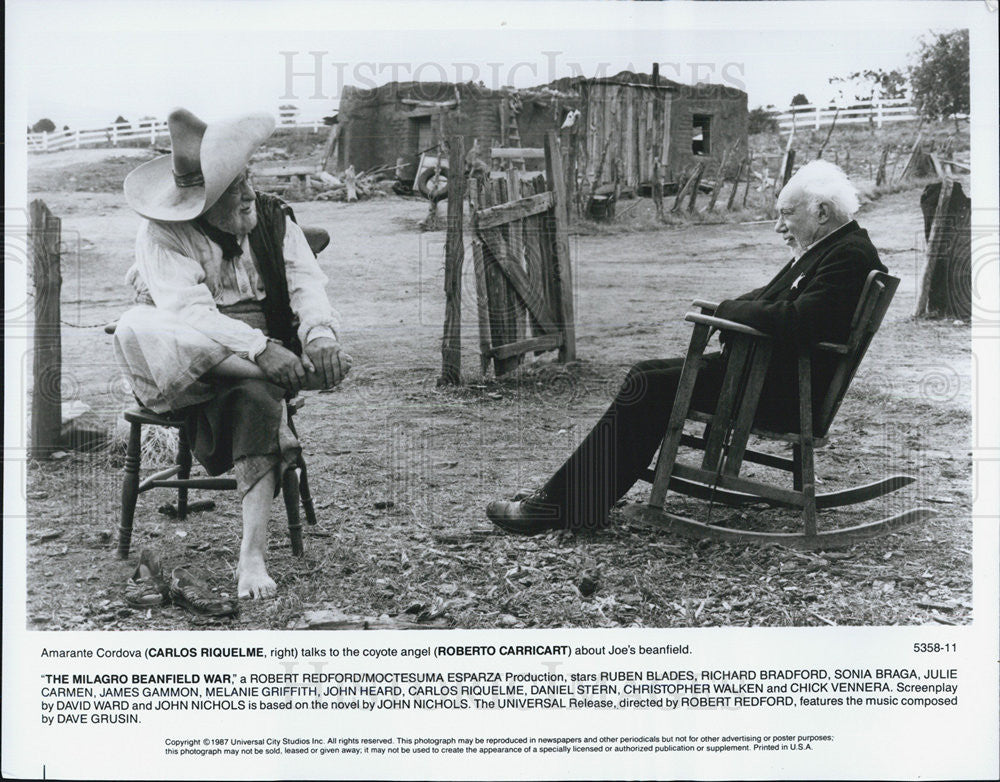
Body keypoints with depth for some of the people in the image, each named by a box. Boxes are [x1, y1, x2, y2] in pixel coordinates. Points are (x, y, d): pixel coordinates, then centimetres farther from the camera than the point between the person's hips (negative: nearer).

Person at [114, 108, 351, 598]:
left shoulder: (272, 217, 8)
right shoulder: (163, 235, -5)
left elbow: (306, 280, -3)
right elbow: (187, 308, -20)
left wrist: (319, 334, -26)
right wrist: (259, 348, -34)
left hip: (265, 352, 1)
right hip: (183, 365, -1)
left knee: (256, 397, -35)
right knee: (134, 330, -34)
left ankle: (252, 556, -35)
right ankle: (300, 374, -33)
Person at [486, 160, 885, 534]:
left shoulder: (851, 256, -17)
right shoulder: (827, 248, 15)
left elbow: (793, 322, -29)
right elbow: (770, 301, 17)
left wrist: (726, 309, -15)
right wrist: (729, 308, -4)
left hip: (784, 393, -10)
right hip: (762, 367, 10)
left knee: (649, 388, -15)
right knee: (645, 375, 6)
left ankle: (563, 504, -9)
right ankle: (573, 492, 8)